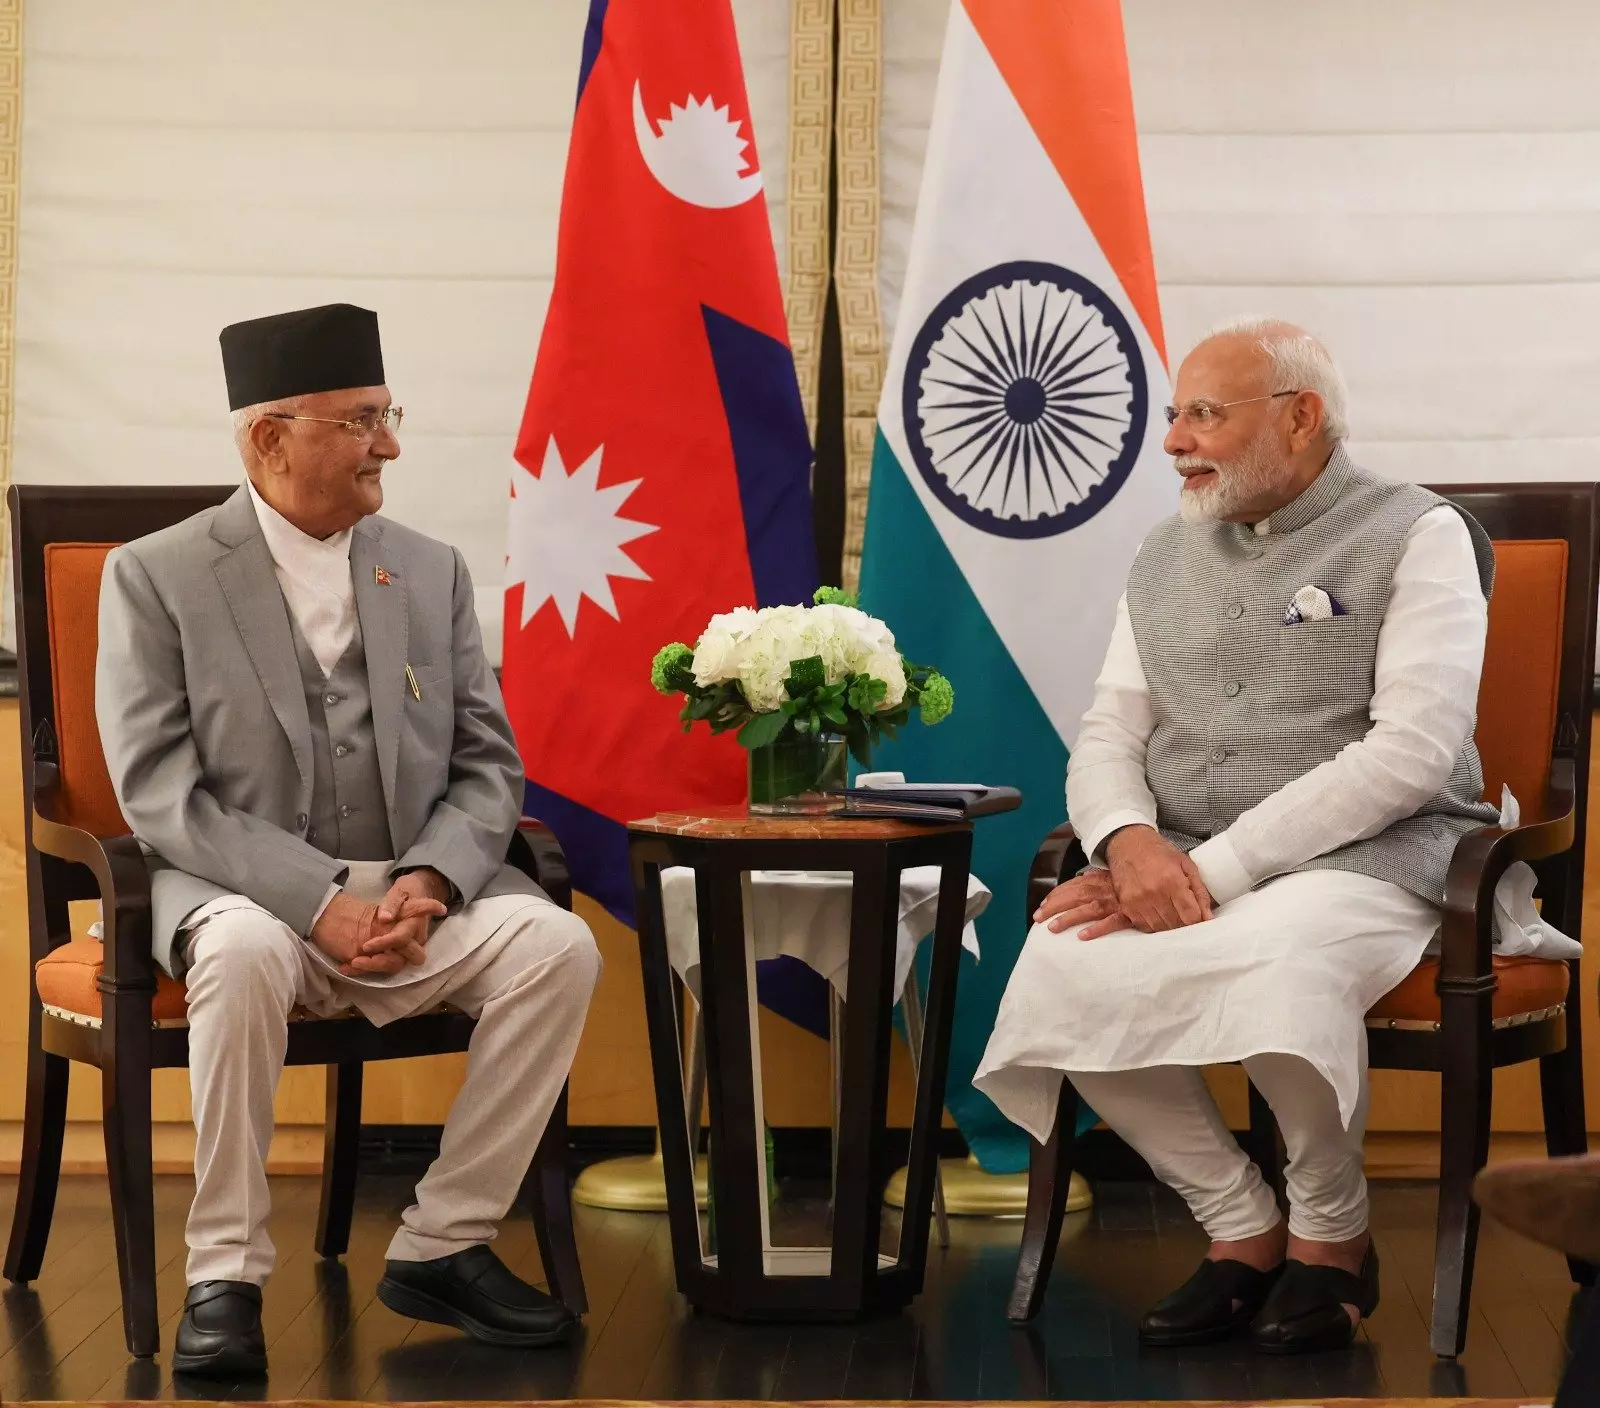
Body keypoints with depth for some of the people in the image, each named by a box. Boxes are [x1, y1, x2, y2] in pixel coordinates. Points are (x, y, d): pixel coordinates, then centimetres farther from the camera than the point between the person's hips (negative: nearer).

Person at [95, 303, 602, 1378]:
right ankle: (225, 1274, -23)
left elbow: (488, 767, 7)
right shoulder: (154, 577, -2)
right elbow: (161, 796, -10)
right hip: (245, 894, -4)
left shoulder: (433, 572, 10)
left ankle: (443, 1246, -12)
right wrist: (319, 903, -21)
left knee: (559, 943, -23)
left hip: (414, 896, 4)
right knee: (245, 955, -37)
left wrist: (425, 884, -14)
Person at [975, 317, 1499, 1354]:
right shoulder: (1168, 556, 18)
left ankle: (1332, 1233, -9)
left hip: (1367, 855, -5)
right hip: (1178, 863, 5)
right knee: (1064, 969, -26)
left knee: (1278, 964, -38)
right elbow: (1108, 735, 13)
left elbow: (1410, 752, -13)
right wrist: (1132, 841, -13)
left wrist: (1213, 869, -18)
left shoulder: (1417, 537, -1)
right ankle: (1242, 1229, -7)